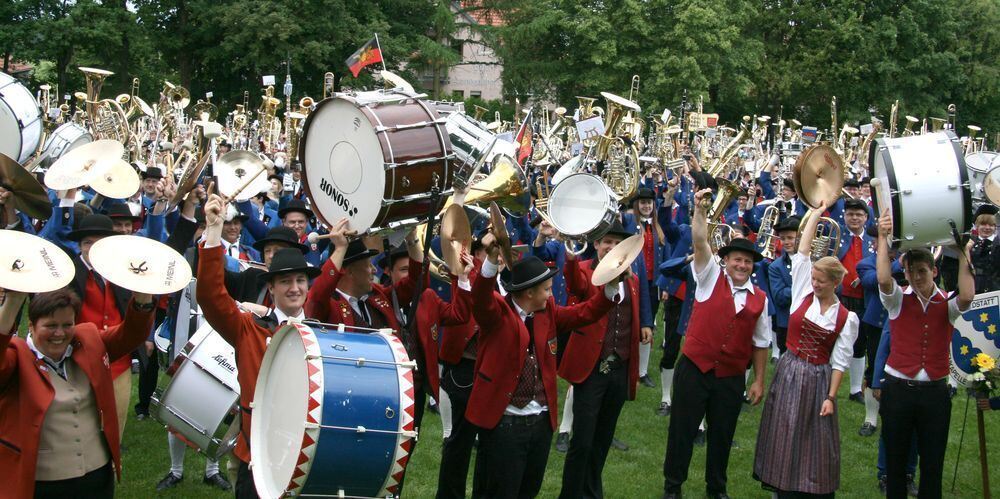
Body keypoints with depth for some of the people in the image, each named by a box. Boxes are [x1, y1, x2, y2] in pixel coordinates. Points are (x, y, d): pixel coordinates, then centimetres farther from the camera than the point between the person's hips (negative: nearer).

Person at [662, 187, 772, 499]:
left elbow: (761, 342, 8)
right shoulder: (711, 278, -1)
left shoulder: (759, 298, 5)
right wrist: (700, 210, -28)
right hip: (695, 369, -2)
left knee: (722, 434, 12)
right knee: (682, 429, 5)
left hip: (732, 377, 2)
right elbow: (700, 242, -16)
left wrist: (759, 381, 7)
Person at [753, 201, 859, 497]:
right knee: (783, 439, 6)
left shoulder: (847, 318, -5)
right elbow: (802, 253, -3)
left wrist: (831, 397, -10)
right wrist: (816, 214, -1)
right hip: (788, 373, 2)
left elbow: (839, 361, -5)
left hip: (818, 379, -2)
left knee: (815, 443, 3)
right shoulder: (803, 294, 0)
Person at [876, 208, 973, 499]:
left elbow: (967, 297, -21)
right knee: (895, 458, 10)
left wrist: (962, 253, -17)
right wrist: (883, 238, -21)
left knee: (933, 461, 6)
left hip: (935, 391, 0)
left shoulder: (947, 304, 2)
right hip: (898, 388, 0)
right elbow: (883, 279, -20)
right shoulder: (898, 300, 1)